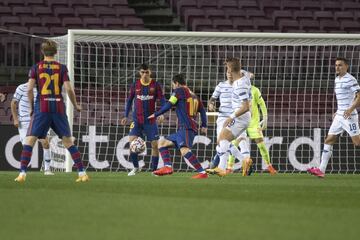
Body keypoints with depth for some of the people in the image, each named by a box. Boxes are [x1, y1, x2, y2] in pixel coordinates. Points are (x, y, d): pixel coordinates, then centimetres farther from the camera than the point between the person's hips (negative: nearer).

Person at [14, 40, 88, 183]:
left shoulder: (36, 68, 3)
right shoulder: (61, 68, 4)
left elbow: (29, 89, -6)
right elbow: (69, 89, -3)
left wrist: (31, 107, 7)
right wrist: (76, 105, 12)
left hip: (42, 108, -1)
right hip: (59, 108, 1)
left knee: (29, 140, 0)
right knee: (68, 141, 9)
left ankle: (22, 173, -13)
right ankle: (82, 173, 5)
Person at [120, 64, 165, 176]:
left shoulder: (155, 85, -2)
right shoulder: (135, 85, 3)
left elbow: (162, 100, -4)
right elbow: (129, 100, 13)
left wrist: (162, 114, -19)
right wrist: (126, 116, 10)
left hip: (151, 120, -1)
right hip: (137, 119, 1)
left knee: (155, 144, -4)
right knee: (131, 142, -14)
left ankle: (154, 170, 9)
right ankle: (136, 167, 3)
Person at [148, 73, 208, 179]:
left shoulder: (179, 91, 1)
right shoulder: (193, 95, 24)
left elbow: (168, 106, -2)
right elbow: (202, 110, 19)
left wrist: (155, 114, 10)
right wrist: (204, 126, 14)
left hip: (186, 127, -10)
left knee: (184, 150, -29)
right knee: (162, 142, 16)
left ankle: (202, 173, -36)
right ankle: (167, 167, -1)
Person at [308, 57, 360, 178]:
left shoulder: (350, 80, -11)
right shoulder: (337, 80, 15)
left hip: (349, 115, -9)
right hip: (339, 116, 9)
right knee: (329, 140, 3)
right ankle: (321, 170, 2)